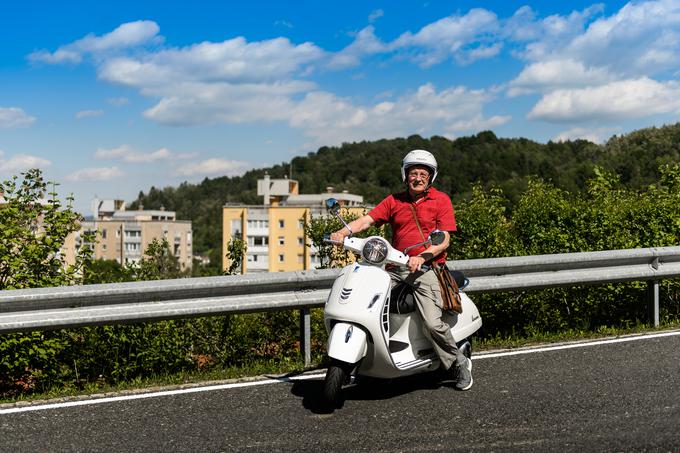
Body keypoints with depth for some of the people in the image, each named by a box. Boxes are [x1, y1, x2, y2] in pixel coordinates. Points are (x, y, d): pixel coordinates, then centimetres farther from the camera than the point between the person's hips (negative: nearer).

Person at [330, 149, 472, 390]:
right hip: (396, 268, 4)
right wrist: (343, 232, -16)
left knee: (433, 323, -18)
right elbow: (367, 219, 3)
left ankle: (458, 363, 8)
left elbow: (444, 240, -3)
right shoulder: (394, 201, 15)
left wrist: (422, 257, -20)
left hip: (426, 268, -4)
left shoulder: (441, 200, 5)